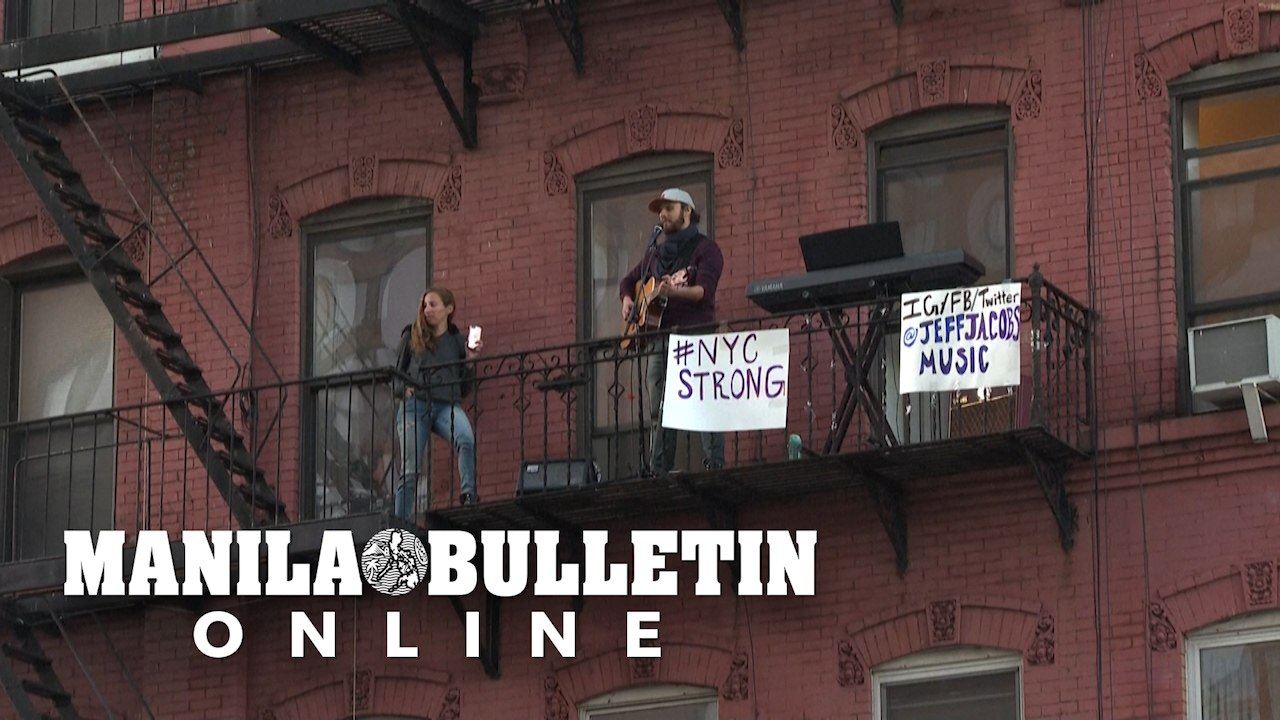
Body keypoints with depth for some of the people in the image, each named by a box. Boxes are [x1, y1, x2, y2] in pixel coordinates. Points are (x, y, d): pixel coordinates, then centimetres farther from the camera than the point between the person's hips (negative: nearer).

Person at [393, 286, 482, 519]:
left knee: (466, 439, -35)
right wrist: (403, 387, -1)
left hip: (447, 404, 0)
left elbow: (465, 387, 14)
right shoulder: (412, 336, 14)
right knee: (410, 470, -4)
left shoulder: (458, 341, 14)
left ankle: (469, 494, -32)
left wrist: (470, 360, 1)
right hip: (415, 404, 0)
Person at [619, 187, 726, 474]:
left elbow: (704, 291, -14)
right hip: (661, 338, 7)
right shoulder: (657, 254, 22)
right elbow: (629, 281, 33)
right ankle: (658, 473, 4)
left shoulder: (704, 248, 0)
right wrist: (627, 300, 10)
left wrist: (674, 291, -31)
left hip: (696, 334, -7)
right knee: (659, 410, 3)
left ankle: (715, 468, -15)